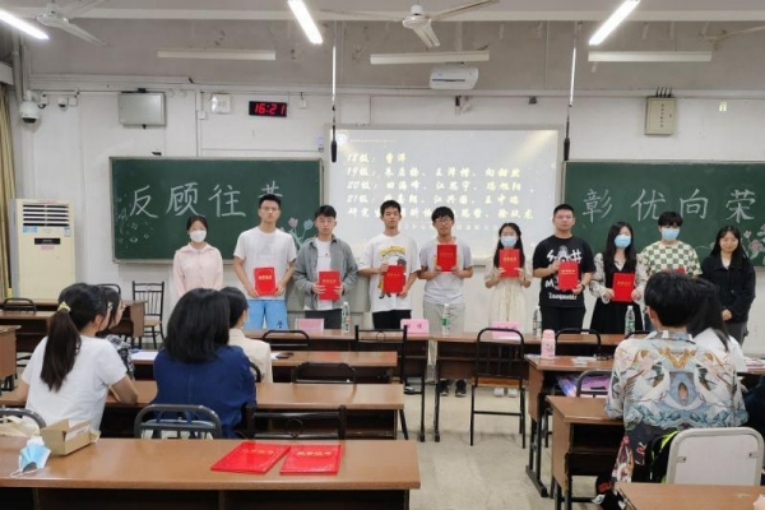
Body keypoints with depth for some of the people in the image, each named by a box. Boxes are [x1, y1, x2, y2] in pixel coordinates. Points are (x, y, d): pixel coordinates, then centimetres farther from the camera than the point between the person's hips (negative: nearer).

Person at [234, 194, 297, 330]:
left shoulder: (286, 239, 7)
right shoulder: (246, 237, 4)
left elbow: (293, 265, 10)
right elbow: (238, 265, 6)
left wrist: (282, 283, -7)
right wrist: (248, 285, -8)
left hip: (277, 297, 1)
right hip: (253, 296, 0)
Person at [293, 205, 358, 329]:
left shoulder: (344, 247, 5)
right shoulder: (306, 249, 4)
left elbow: (353, 272, 6)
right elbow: (298, 275, 3)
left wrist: (344, 287, -11)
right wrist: (310, 287, -14)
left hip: (335, 306, 1)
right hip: (313, 306, 0)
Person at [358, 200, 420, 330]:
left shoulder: (409, 242, 6)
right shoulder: (373, 243, 4)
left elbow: (415, 270, 7)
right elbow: (362, 270, 3)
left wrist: (406, 288, -8)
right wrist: (377, 270, -15)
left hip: (402, 302, 0)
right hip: (380, 302, 0)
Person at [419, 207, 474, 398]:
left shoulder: (463, 246, 5)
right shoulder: (427, 247, 4)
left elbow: (470, 272, 11)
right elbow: (420, 273, 7)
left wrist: (459, 273, -10)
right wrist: (432, 273, -13)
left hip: (456, 300, 0)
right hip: (433, 300, 0)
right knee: (435, 339, 3)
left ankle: (461, 379, 9)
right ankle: (441, 378, 13)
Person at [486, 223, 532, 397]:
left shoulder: (524, 259, 5)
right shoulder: (495, 257, 5)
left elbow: (528, 284, 9)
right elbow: (487, 284, 7)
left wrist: (522, 278, -12)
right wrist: (496, 277, -12)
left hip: (516, 302, 0)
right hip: (499, 301, 0)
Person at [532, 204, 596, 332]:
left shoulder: (582, 245, 9)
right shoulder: (544, 245, 3)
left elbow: (589, 271, 9)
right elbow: (535, 272, 3)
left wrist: (582, 285, -9)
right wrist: (550, 269, -15)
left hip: (574, 303, 2)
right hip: (550, 303, -1)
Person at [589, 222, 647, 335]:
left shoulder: (636, 259, 12)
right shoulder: (601, 258, 3)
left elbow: (643, 281, 6)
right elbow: (594, 282, -2)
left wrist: (639, 290, -15)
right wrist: (604, 291, -20)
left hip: (629, 307, 3)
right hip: (608, 307, -2)